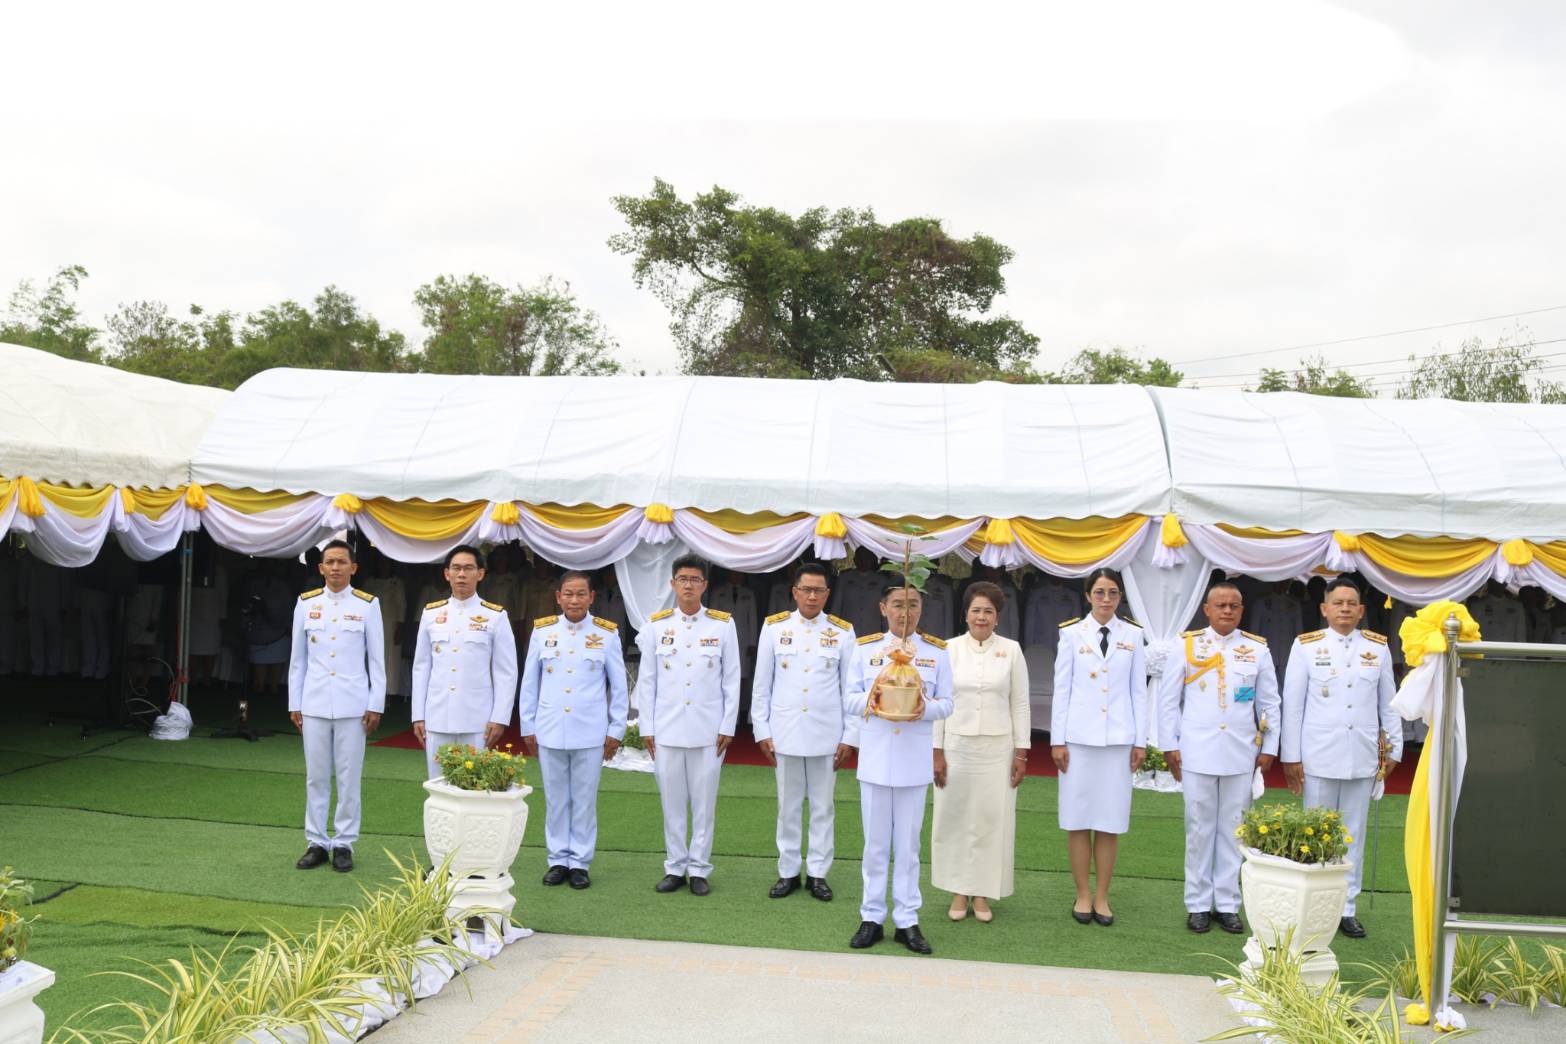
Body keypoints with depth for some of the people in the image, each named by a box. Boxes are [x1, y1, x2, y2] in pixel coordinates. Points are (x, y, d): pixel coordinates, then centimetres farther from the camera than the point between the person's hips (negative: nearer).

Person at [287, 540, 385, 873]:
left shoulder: (368, 605, 1)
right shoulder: (306, 604, 6)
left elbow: (376, 658, 2)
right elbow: (297, 657, 9)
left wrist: (376, 705, -2)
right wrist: (294, 703, 7)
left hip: (352, 705, -2)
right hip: (314, 704, 2)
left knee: (348, 778, 3)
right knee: (316, 777, 7)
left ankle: (344, 844, 12)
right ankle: (316, 842, 16)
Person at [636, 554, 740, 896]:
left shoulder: (722, 625, 2)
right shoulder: (656, 625, 4)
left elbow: (732, 680, 3)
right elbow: (646, 681, 6)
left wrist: (728, 727, 0)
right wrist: (647, 727, 3)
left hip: (708, 731, -1)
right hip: (667, 730, 1)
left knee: (704, 803, 4)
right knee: (672, 802, 7)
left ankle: (698, 869, 15)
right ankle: (675, 867, 18)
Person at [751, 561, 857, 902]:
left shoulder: (842, 632, 1)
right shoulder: (774, 627, 1)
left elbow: (850, 688, 3)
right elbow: (762, 684, 4)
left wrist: (849, 738, 0)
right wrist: (762, 730, 1)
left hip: (826, 734, 0)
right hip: (786, 732, 0)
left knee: (822, 807, 8)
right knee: (788, 807, 8)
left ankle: (818, 873, 18)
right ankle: (788, 873, 18)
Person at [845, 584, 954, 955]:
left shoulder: (937, 651, 3)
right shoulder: (864, 648, 3)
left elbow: (946, 704, 3)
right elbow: (849, 701, 3)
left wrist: (926, 708, -18)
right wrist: (869, 699, -18)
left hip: (915, 760, 0)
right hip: (875, 757, 0)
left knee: (908, 844, 6)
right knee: (876, 843, 7)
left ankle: (907, 921, 14)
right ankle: (872, 918, 16)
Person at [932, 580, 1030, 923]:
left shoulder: (1011, 650, 0)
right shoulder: (950, 649, -1)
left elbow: (1020, 704, 3)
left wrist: (1021, 752, 0)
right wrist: (936, 751, -3)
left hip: (997, 748, 0)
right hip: (957, 746, 0)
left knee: (992, 819, 3)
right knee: (955, 818, 5)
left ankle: (982, 893, 15)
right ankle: (958, 892, 17)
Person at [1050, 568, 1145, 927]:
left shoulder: (1132, 635, 6)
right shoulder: (1072, 634, 3)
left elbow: (1139, 691, 7)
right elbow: (1061, 688, 2)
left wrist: (1140, 741, 4)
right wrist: (1057, 739, -1)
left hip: (1118, 738, 1)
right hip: (1079, 736, -1)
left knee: (1111, 819, 3)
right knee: (1078, 818, 3)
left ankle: (1102, 896, 14)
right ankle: (1083, 894, 15)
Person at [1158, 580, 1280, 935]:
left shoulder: (1257, 649, 5)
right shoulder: (1187, 645, 1)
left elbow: (1269, 703, 9)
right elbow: (1168, 699, 3)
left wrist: (1269, 748, 6)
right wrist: (1170, 746, 0)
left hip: (1241, 754, 1)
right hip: (1198, 752, -1)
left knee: (1233, 828, 7)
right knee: (1199, 828, 5)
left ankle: (1227, 904, 16)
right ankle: (1198, 904, 14)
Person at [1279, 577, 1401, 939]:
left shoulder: (1378, 647, 7)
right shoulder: (1306, 646, 0)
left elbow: (1389, 703, 11)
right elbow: (1292, 703, 1)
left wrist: (1394, 749, 8)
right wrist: (1291, 756, -2)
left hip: (1362, 759, 2)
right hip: (1318, 757, -2)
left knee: (1354, 834, 8)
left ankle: (1346, 908, 16)